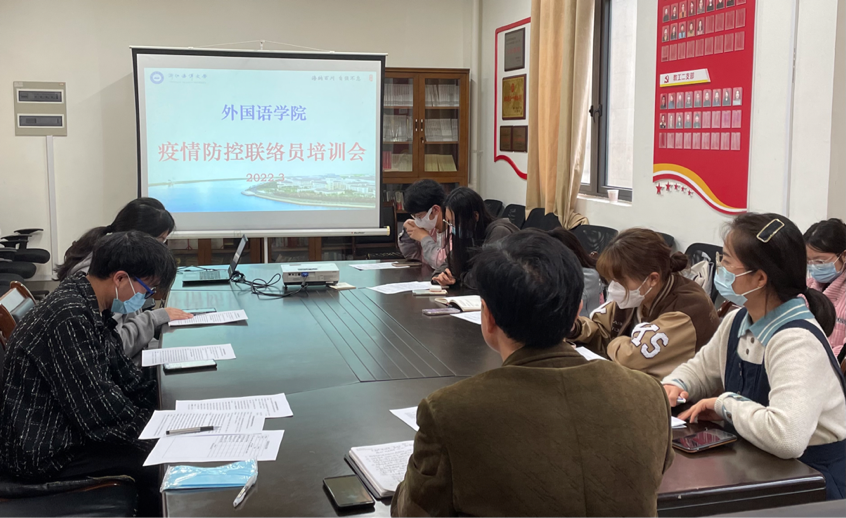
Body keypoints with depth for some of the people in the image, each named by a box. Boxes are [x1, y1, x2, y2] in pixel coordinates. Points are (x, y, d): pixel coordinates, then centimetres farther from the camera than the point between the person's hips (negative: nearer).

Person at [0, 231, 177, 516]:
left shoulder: (86, 301, 1)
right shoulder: (69, 318, -28)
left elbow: (119, 368, 12)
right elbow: (99, 416, -27)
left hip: (68, 425, 9)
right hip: (44, 453, -9)